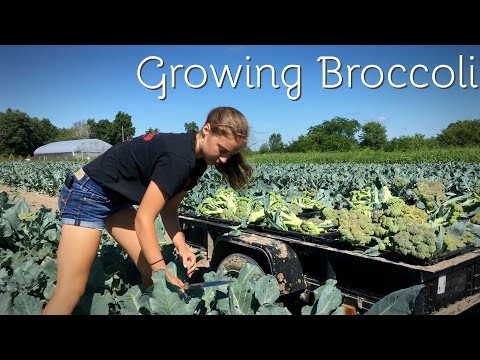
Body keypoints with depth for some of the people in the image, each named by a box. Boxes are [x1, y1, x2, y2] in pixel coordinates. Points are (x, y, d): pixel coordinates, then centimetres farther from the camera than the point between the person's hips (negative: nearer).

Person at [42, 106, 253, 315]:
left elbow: (168, 208, 2)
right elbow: (143, 219, -26)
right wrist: (163, 272, -22)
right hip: (88, 194, -9)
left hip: (117, 199, 9)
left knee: (151, 271, 2)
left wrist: (181, 246, -13)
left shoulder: (197, 160, -1)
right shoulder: (178, 156, -29)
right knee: (71, 291, -8)